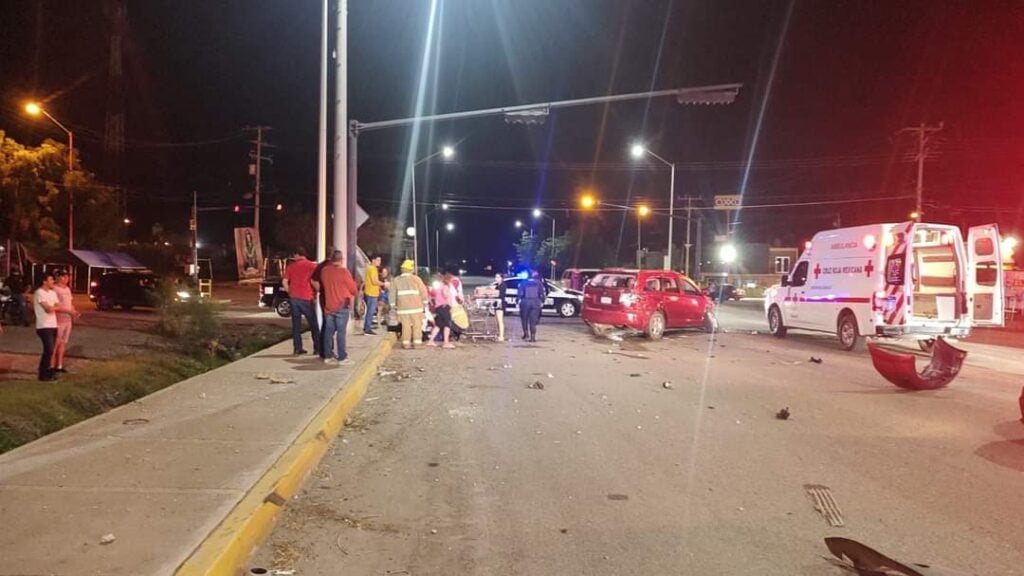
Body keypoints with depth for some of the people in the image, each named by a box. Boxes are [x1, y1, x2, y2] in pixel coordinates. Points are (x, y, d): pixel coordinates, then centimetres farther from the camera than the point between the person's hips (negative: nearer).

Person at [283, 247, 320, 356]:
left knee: (296, 324, 8)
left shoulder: (291, 266, 8)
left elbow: (284, 281, 4)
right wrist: (315, 293, 2)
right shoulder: (311, 265, -2)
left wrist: (289, 292, 15)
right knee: (313, 325, 5)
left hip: (293, 298, 3)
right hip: (306, 298, -3)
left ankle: (297, 348, 7)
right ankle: (317, 348, 4)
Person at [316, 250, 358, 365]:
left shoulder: (324, 271, 3)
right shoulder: (344, 271, -12)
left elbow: (322, 286, 15)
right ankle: (342, 358, -2)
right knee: (341, 332, -3)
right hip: (342, 306, -5)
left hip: (328, 306, 5)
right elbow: (354, 289, -4)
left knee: (329, 331, 10)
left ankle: (328, 356, 13)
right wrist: (351, 295, 16)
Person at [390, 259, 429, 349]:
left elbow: (393, 293, 8)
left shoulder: (396, 280, 7)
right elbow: (423, 291, 0)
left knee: (405, 325, 4)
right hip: (415, 305, -2)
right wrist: (424, 301, 11)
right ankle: (417, 342, 3)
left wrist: (394, 305, 15)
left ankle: (406, 343, 4)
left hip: (403, 307, 2)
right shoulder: (416, 279, 0)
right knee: (417, 324, 4)